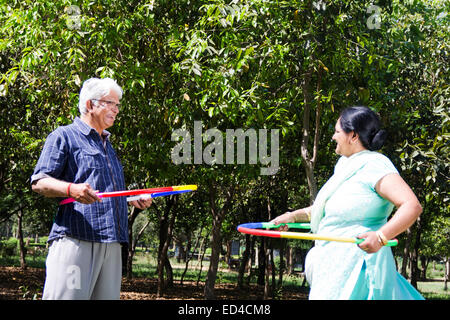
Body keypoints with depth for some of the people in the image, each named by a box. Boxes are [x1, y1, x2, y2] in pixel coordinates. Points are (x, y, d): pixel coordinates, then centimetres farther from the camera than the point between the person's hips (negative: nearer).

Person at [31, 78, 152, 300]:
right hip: (74, 238, -8)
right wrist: (72, 189, -24)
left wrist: (133, 198, 20)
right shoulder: (64, 136, 3)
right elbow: (39, 183, -5)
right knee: (68, 297, -15)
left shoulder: (107, 145, 29)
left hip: (111, 244, 8)